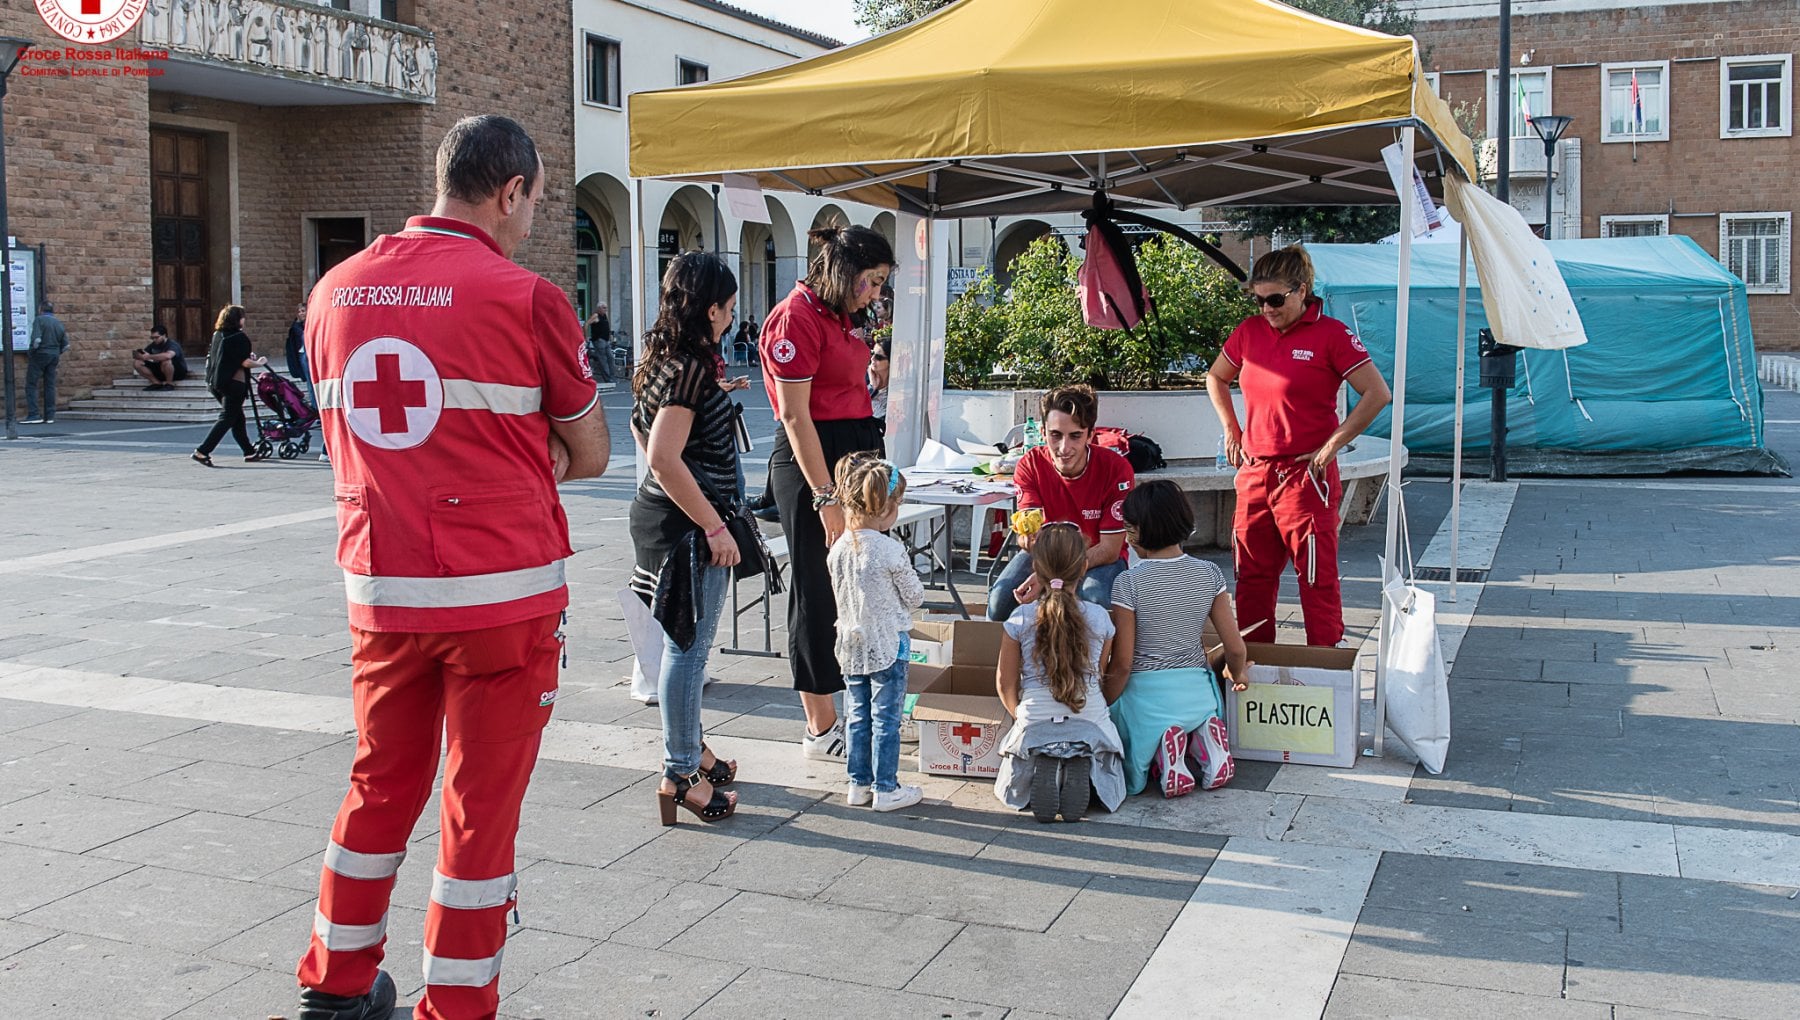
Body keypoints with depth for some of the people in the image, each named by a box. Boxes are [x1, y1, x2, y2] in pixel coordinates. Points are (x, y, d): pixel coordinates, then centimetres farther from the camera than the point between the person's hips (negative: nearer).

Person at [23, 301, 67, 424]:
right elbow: (65, 345, 9)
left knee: (31, 386, 0)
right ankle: (50, 416, 8)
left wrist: (31, 352, -6)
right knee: (50, 386, 9)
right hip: (54, 357, 6)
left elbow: (36, 339, -21)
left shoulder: (39, 320, -8)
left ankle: (33, 415, -7)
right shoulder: (59, 323, 11)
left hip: (39, 355, -6)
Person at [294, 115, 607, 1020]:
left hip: (379, 589, 5)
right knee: (481, 808, 6)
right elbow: (589, 455, -1)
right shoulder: (525, 298, -10)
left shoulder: (335, 290, 6)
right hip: (503, 592, -5)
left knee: (380, 785, 20)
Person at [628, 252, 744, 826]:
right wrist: (714, 527, -23)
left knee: (685, 643, 20)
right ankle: (681, 775, 7)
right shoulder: (688, 370, -20)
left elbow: (642, 430, 24)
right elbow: (665, 458, -27)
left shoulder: (662, 360, 10)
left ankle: (689, 746, 35)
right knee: (688, 646, -2)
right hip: (688, 522, -10)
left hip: (661, 511, 10)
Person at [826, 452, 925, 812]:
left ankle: (859, 784, 23)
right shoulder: (891, 551, -19)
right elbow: (915, 597, -8)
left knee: (857, 716, 14)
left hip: (851, 646, 5)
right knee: (886, 719, 4)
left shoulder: (837, 550, -3)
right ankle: (885, 789, 11)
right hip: (888, 647, -5)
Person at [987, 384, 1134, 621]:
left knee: (1093, 600, -36)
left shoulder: (1116, 468, -21)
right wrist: (1030, 541, -49)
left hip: (1101, 558, -2)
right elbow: (1027, 535, -21)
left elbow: (1110, 549, -20)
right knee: (1000, 600, -26)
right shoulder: (1031, 464, -13)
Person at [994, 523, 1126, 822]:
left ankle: (1040, 769, -12)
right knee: (1107, 790, 24)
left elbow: (1005, 682, 2)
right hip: (1092, 719, 0)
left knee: (1010, 790, 24)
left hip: (1034, 721, 0)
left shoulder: (1021, 618, -6)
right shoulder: (1100, 618, -2)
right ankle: (1084, 769, -12)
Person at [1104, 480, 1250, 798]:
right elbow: (1235, 647, 0)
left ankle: (1164, 754, -12)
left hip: (1146, 695, -3)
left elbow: (1121, 663, -13)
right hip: (1197, 690, 3)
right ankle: (1205, 736, 0)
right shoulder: (1209, 574, -4)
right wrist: (1237, 676, 22)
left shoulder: (1128, 583, -16)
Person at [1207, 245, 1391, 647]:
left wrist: (1332, 445, -11)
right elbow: (1216, 378, 25)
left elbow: (1377, 394, -10)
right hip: (1254, 473, 6)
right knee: (1252, 576, 12)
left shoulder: (1330, 333, -7)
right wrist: (1231, 430, 15)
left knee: (1317, 578, -2)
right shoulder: (1249, 331, 8)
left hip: (1306, 475, -6)